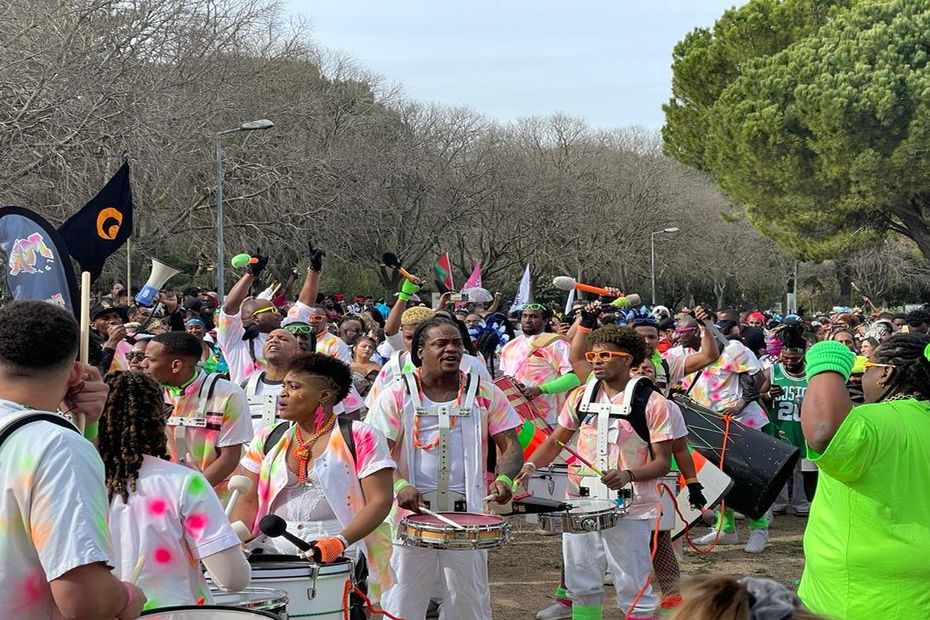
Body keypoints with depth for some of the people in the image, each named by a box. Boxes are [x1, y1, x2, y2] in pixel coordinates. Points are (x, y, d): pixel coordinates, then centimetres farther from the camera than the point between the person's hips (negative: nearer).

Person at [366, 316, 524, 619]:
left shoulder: (485, 393, 7)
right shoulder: (397, 395, 2)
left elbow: (511, 446, 6)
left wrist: (503, 478, -15)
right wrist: (400, 485, -21)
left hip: (467, 514, 1)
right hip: (411, 513, -1)